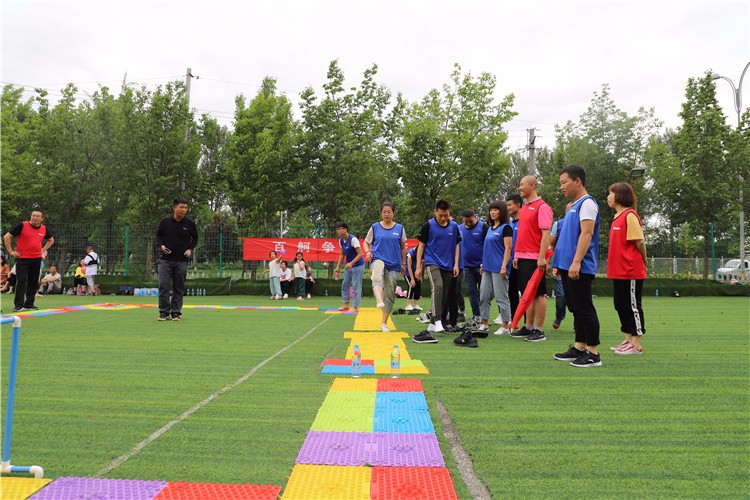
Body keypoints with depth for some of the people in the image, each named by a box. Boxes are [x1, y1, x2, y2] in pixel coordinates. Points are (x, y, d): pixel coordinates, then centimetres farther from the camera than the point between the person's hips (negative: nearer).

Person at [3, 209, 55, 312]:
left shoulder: (44, 229, 6)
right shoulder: (22, 225, -8)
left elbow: (51, 240, 24)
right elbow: (6, 237, -4)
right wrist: (11, 251, -7)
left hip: (36, 259, 5)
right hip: (22, 258, -5)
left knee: (34, 282, 7)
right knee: (21, 281, -7)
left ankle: (29, 304, 16)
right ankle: (18, 305, -3)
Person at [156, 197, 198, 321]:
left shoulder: (190, 224, 0)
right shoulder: (165, 222, 1)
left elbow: (195, 238, 12)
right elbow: (158, 235, 12)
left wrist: (190, 249, -3)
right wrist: (161, 245, -5)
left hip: (182, 261, 0)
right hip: (165, 260, 0)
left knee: (179, 288, 5)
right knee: (163, 286, -3)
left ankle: (176, 313, 14)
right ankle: (164, 312, 8)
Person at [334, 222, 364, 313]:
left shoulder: (353, 239, -22)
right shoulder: (341, 240, 2)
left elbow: (360, 254, -24)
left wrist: (351, 263, -33)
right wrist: (338, 267, 5)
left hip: (357, 265, -8)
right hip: (348, 265, 8)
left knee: (356, 286, -6)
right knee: (345, 284, 11)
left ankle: (355, 307, 0)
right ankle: (346, 304, 22)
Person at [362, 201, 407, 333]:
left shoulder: (399, 228, 8)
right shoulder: (375, 227, 6)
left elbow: (403, 247, 15)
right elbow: (366, 243, 14)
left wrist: (403, 264, 15)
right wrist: (368, 252, -7)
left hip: (394, 265, 2)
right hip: (377, 259, -2)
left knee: (390, 294, 4)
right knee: (378, 279, -38)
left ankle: (384, 323, 16)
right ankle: (379, 301, -63)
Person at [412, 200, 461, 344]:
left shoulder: (454, 226, 5)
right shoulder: (428, 225, -3)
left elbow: (456, 246, 13)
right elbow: (421, 245, 1)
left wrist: (456, 264, 3)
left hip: (447, 266, 4)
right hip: (432, 263, -4)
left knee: (444, 295, 6)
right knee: (437, 286, -28)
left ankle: (432, 324, 20)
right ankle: (438, 321, -32)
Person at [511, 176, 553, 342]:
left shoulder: (542, 207, -10)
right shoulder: (524, 208, 16)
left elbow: (546, 233, -16)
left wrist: (542, 257, -21)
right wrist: (517, 255, 17)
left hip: (535, 258, -8)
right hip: (522, 257, 8)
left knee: (538, 294, -2)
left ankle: (539, 330, 4)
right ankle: (528, 327, 21)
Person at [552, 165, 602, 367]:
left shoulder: (587, 203, -9)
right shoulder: (574, 206, 19)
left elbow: (586, 233, -19)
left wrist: (576, 262, -26)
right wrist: (560, 263, 20)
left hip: (580, 268, -10)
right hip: (568, 267, 10)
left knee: (584, 309, -5)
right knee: (576, 309, 13)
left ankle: (593, 353, 1)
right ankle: (579, 348, 21)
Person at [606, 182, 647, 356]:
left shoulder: (629, 215, -13)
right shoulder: (618, 216, 14)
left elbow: (640, 242, -15)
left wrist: (643, 262, -3)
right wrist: (612, 263, 14)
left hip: (631, 271, -9)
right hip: (619, 271, 9)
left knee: (632, 307, -1)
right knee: (621, 306, 14)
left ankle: (636, 346, 7)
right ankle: (628, 341, 25)